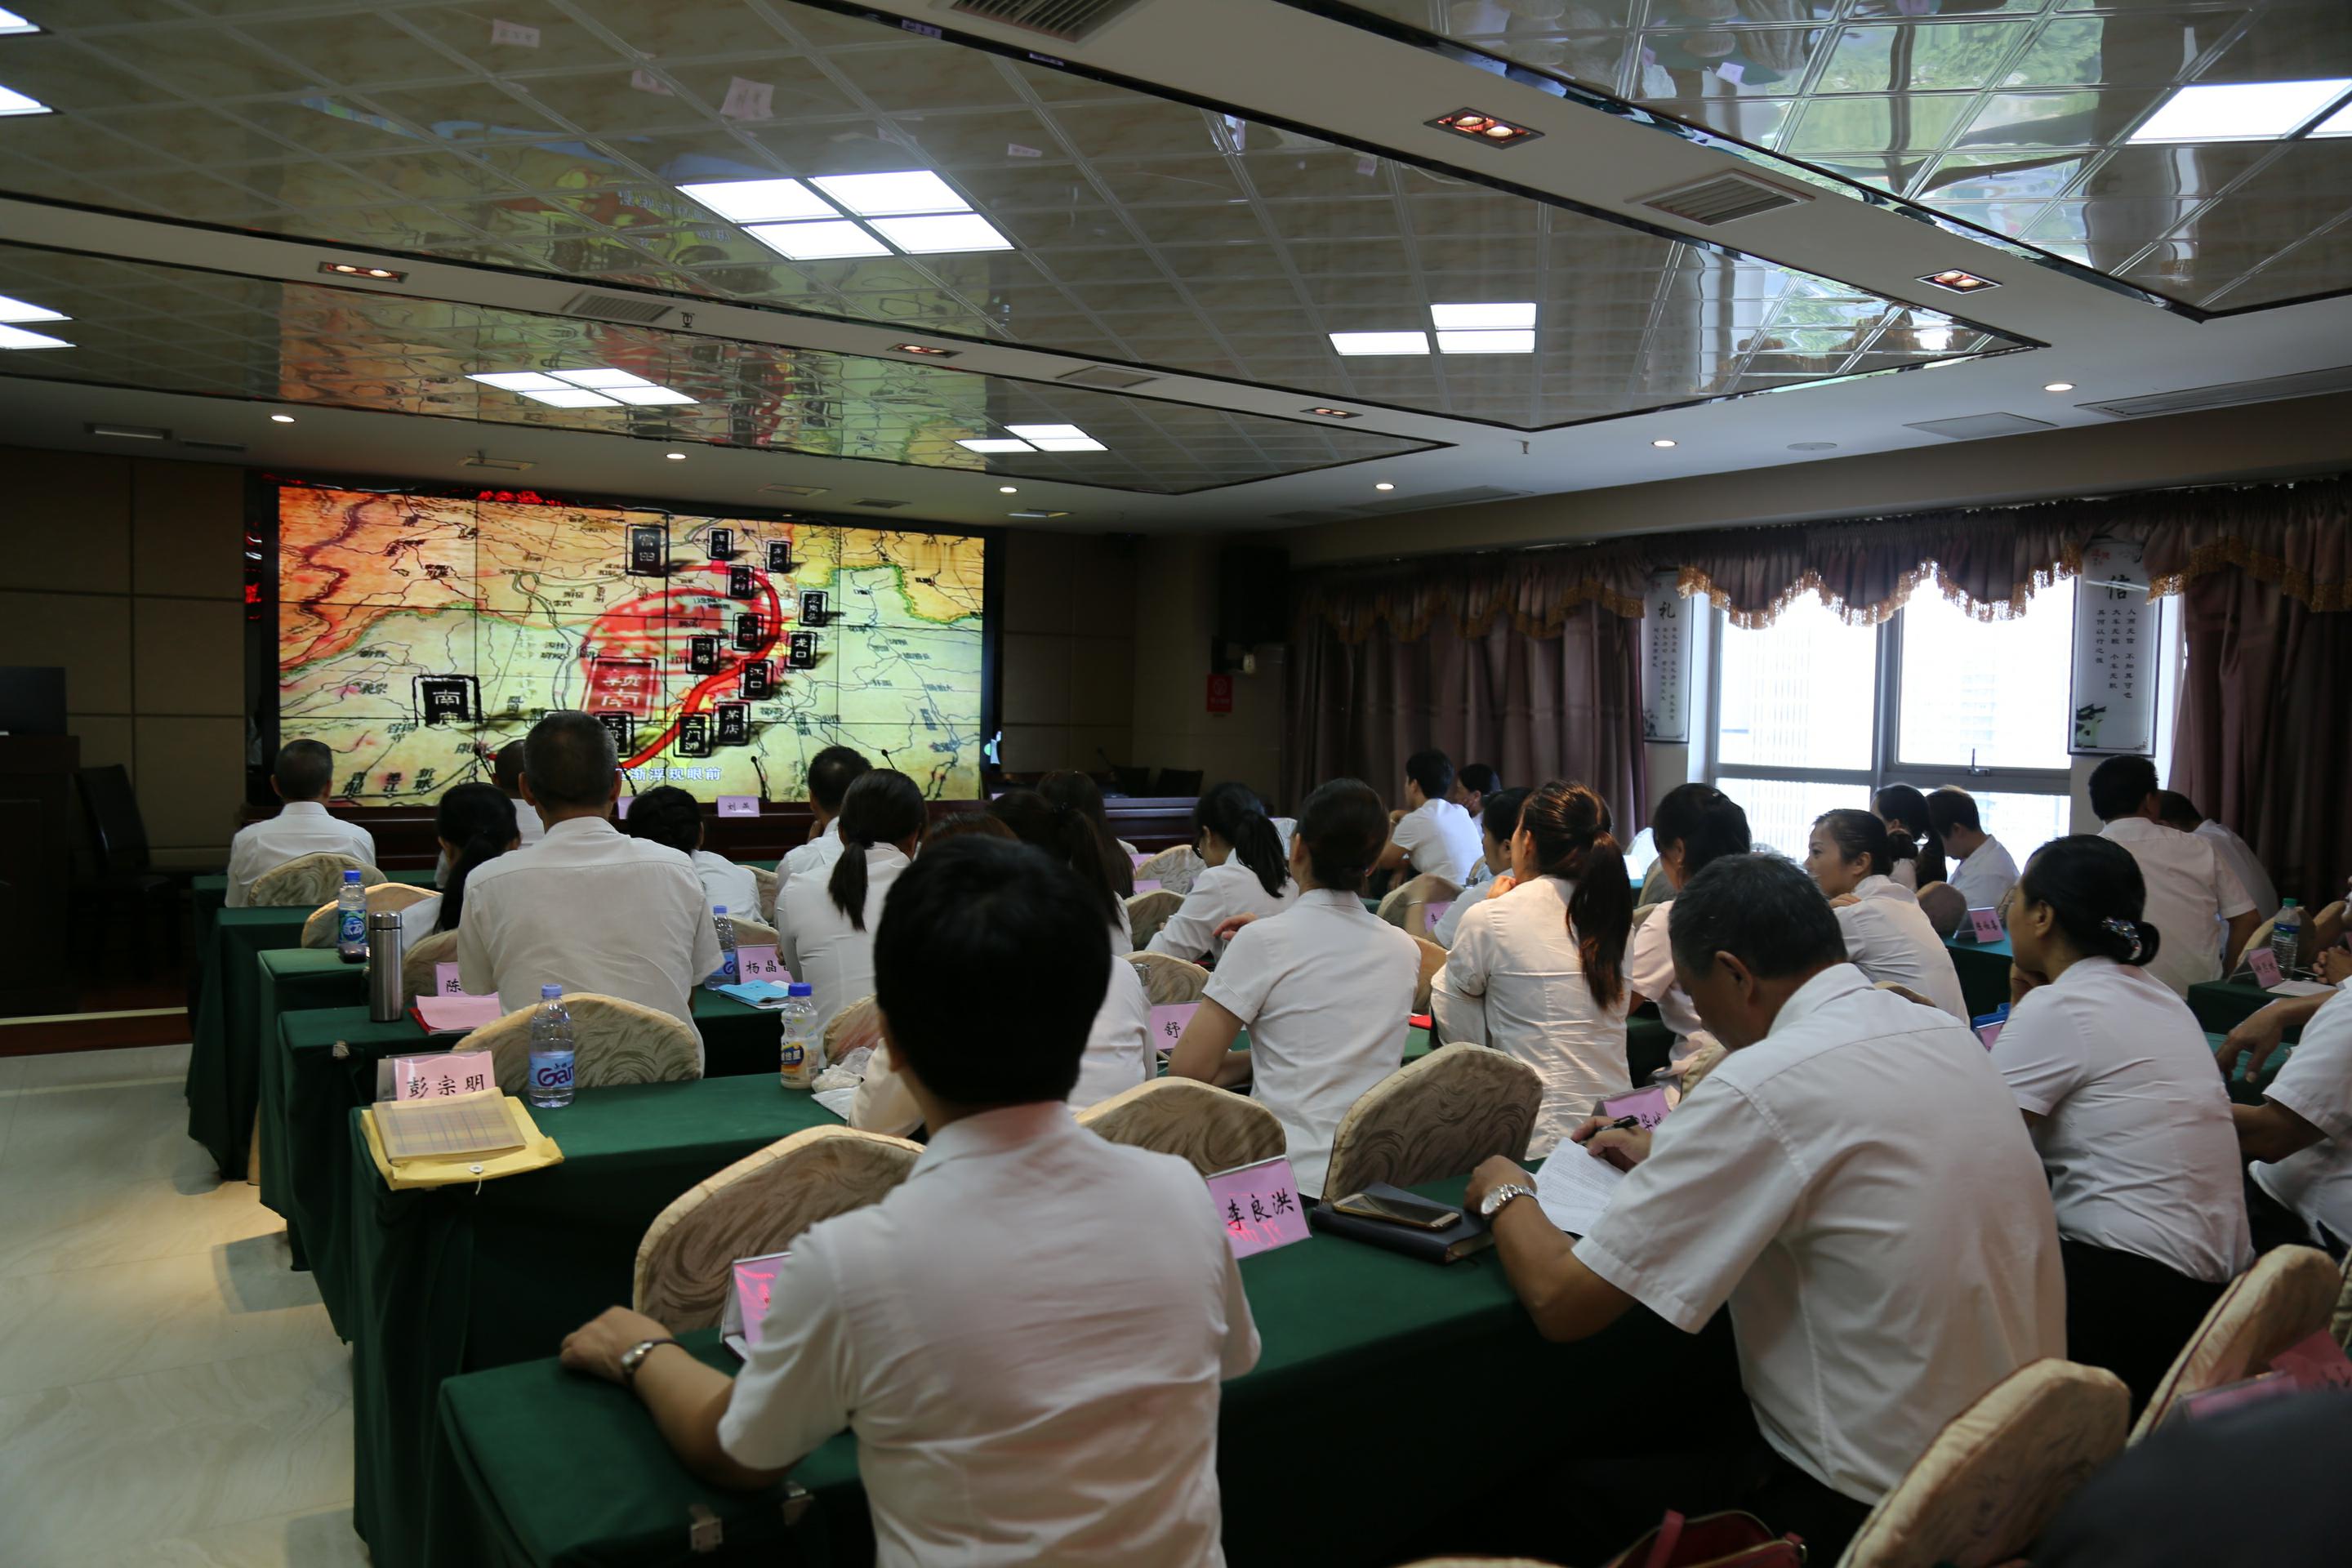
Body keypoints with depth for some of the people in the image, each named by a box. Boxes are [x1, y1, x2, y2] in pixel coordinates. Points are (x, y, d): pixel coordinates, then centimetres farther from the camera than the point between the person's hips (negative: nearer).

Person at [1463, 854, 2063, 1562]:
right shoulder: (1945, 1032, 0)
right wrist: (1671, 1153, 19)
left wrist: (1503, 1194, 0)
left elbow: (1562, 1301, -19)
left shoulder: (1765, 1083, -24)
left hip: (1872, 1506, -8)